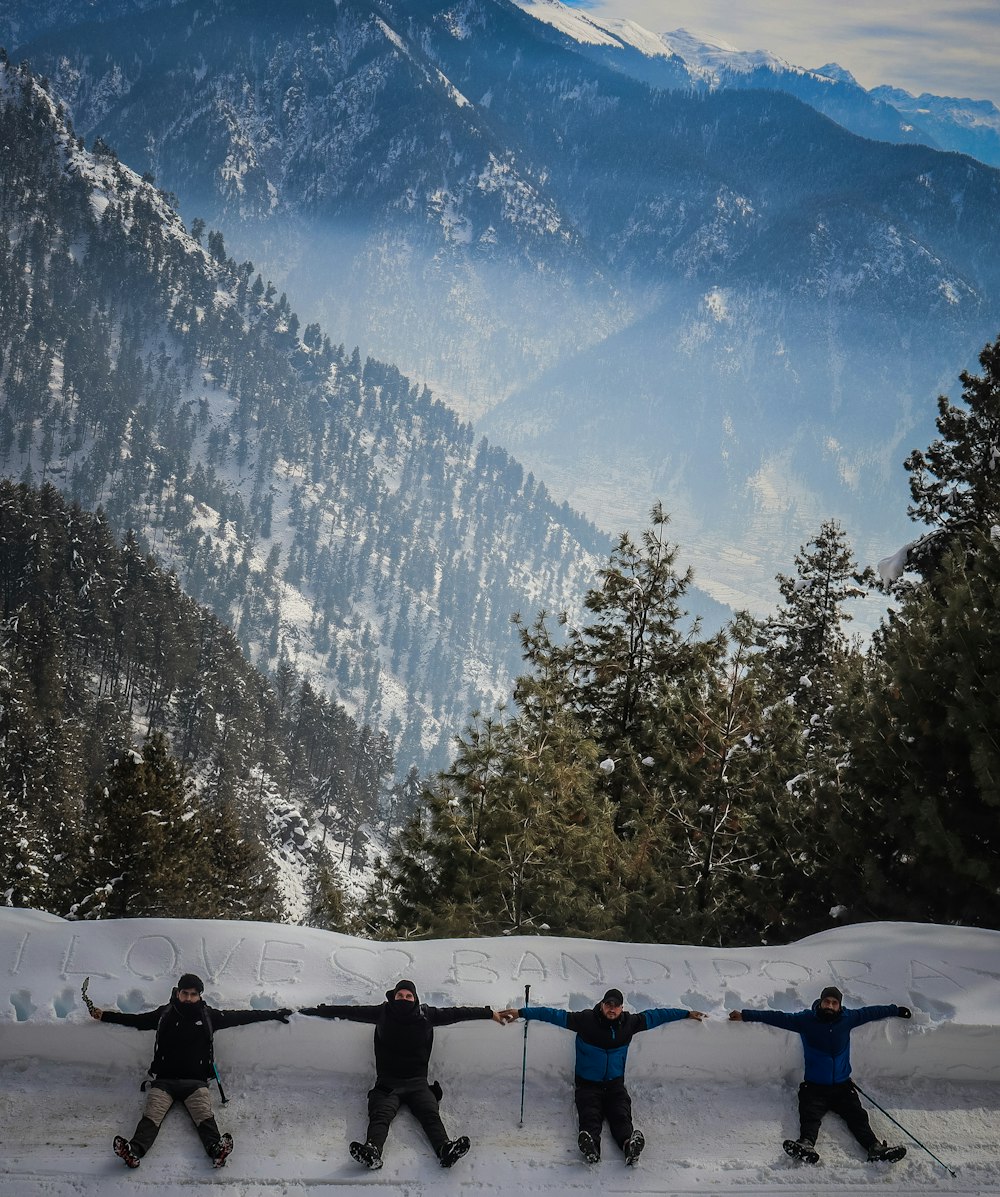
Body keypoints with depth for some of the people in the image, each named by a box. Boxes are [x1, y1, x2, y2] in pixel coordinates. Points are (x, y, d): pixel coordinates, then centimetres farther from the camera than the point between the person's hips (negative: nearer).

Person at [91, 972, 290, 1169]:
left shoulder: (208, 1016, 13)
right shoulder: (165, 1014, 14)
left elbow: (242, 1016, 17)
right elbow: (134, 1020, 22)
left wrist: (275, 1014, 16)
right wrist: (103, 1015, 17)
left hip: (195, 1081, 0)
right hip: (164, 1080, 0)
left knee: (204, 1115, -28)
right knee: (152, 1114, -26)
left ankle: (216, 1149, -52)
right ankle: (134, 1151, -49)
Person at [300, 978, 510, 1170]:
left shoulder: (426, 1015, 9)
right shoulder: (383, 1013, 7)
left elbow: (456, 1013, 16)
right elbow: (351, 1012, 10)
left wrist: (490, 1014, 22)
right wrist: (315, 1011, 9)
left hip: (417, 1083, 1)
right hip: (387, 1083, -1)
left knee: (430, 1113, -27)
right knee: (380, 1114, -29)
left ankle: (445, 1148, -51)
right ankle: (372, 1150, -56)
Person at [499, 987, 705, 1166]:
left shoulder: (630, 1023, 6)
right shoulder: (585, 1020, -4)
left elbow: (655, 1015, 19)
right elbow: (554, 1015, -3)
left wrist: (686, 1014, 25)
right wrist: (521, 1013, -5)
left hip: (615, 1084, 2)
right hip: (588, 1084, -2)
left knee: (621, 1116, -25)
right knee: (590, 1115, -29)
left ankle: (630, 1144, -53)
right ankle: (590, 1146, -57)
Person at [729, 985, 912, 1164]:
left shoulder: (847, 1019, 8)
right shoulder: (806, 1020, 1)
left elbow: (870, 1012, 23)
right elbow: (778, 1018, 1)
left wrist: (896, 1011, 33)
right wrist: (745, 1015, 0)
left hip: (842, 1087, 2)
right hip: (814, 1087, -2)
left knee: (858, 1116, -19)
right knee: (810, 1116, -27)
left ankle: (875, 1148, -37)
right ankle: (806, 1145, -53)